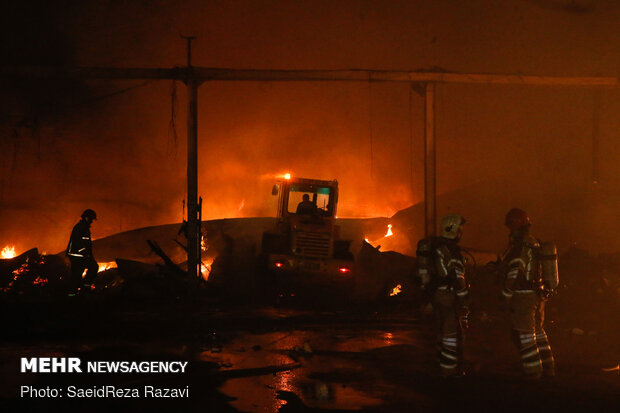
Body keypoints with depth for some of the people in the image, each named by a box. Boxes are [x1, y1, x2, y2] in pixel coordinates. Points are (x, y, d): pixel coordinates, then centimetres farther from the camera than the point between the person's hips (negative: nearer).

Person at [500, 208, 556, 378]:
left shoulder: (519, 248, -16)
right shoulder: (536, 244, 12)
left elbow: (514, 275, -21)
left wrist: (506, 297, -16)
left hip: (523, 295, -9)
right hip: (538, 295, 9)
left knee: (524, 334, -3)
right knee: (538, 331, 19)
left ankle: (533, 371, -2)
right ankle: (548, 368, 26)